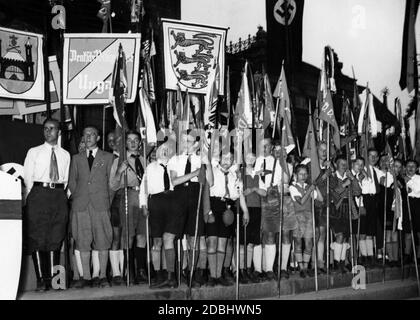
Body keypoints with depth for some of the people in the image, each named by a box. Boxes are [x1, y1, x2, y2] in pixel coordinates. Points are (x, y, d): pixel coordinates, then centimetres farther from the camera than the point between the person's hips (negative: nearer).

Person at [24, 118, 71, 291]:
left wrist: (63, 194, 5)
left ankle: (53, 278, 11)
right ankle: (40, 279, 2)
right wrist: (29, 200, 1)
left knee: (56, 238, 2)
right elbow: (27, 178, 6)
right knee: (37, 238, -4)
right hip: (38, 194, -2)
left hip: (58, 195, 2)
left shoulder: (65, 155, 14)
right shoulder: (34, 152, 9)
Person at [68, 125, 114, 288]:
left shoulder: (107, 157, 12)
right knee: (83, 242, -1)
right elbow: (72, 181, 16)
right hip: (81, 205, 2)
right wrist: (78, 197, 5)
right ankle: (87, 277, 5)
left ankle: (102, 276, 3)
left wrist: (107, 200, 1)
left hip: (101, 204, -1)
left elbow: (111, 181, 9)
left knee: (102, 241, -3)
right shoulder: (76, 158, 18)